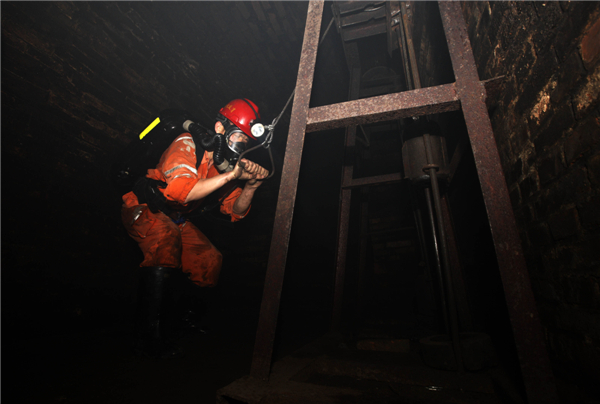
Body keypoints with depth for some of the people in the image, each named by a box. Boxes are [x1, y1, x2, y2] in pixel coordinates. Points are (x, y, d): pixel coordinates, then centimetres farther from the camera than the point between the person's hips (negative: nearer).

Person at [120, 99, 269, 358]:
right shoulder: (186, 145, -22)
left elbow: (235, 211, -4)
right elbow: (181, 191, -40)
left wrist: (250, 185, -23)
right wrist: (231, 175, -38)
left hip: (175, 219, 6)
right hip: (142, 209, -6)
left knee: (210, 263, -5)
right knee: (166, 237, -37)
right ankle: (147, 337, -26)